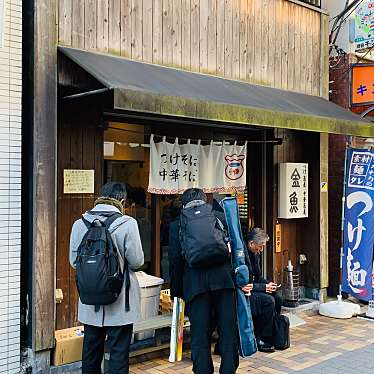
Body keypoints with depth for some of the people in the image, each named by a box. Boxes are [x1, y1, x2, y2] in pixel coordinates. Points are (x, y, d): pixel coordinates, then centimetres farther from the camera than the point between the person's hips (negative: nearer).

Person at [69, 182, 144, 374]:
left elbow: (74, 261, 3)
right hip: (119, 302, -4)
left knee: (91, 351, 18)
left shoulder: (79, 224, -2)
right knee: (119, 351, 7)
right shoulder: (127, 224, -14)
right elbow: (137, 261, -11)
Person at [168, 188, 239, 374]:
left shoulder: (177, 225, 10)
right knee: (228, 331, 10)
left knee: (200, 336, 5)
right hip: (223, 279, 2)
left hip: (195, 283, -1)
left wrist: (176, 291, 14)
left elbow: (175, 260, 5)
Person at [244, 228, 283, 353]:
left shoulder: (254, 254, 8)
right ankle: (259, 339, -14)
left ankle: (273, 333, 7)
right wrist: (264, 287, -21)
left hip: (250, 288, 10)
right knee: (268, 300, -25)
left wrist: (268, 284, -3)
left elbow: (258, 277, 17)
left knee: (277, 298, -3)